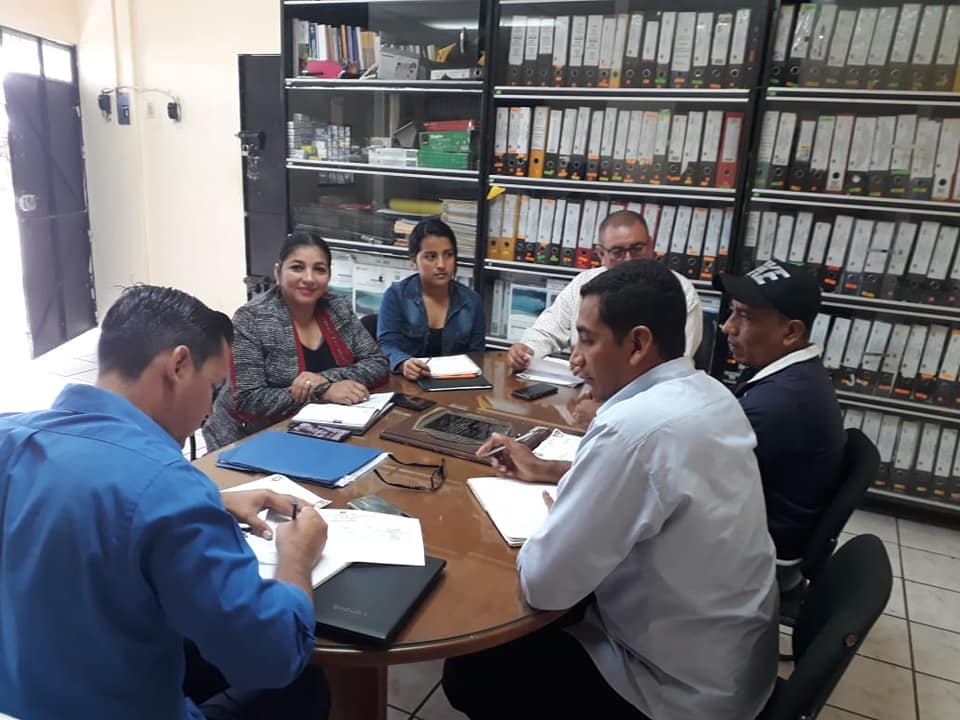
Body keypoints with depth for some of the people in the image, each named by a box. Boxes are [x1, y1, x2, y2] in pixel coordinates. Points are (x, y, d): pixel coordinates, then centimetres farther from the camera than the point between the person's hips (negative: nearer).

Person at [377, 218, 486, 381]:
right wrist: (403, 364, -32)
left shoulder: (472, 301, 6)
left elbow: (477, 355, 7)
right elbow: (386, 346, -10)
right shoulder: (396, 295, -1)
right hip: (406, 384, -3)